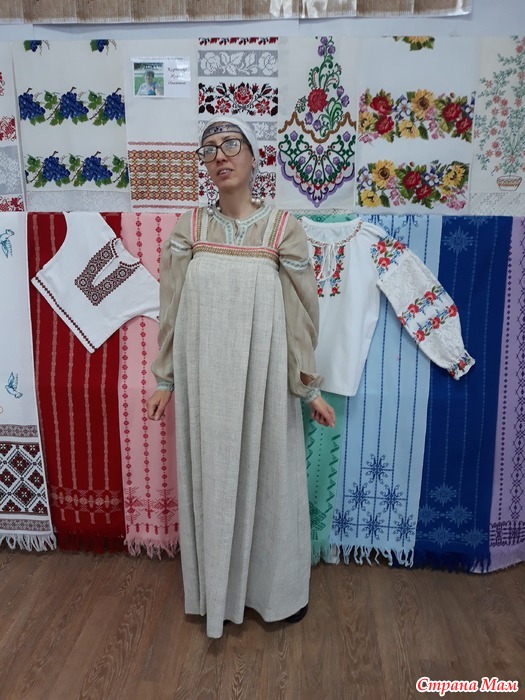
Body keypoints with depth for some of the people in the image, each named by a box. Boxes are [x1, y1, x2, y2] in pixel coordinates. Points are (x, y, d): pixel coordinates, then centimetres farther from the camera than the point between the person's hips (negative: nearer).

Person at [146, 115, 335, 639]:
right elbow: (171, 310, 4)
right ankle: (216, 589, 37)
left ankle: (275, 588, 35)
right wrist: (165, 380, 5)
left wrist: (309, 386, -2)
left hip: (262, 374, -1)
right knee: (210, 476, 13)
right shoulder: (188, 228, 2)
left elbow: (301, 313, -3)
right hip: (204, 377, 2)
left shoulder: (283, 228, -4)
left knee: (268, 474, 11)